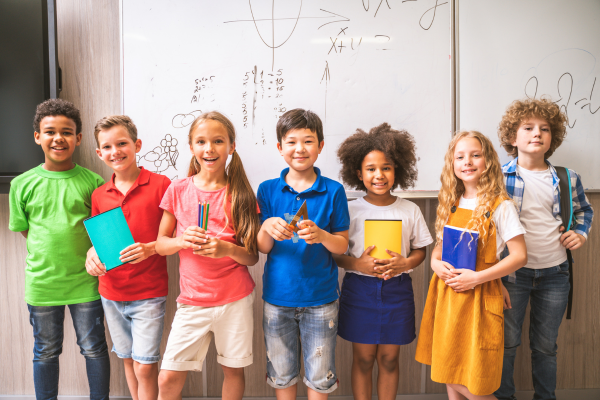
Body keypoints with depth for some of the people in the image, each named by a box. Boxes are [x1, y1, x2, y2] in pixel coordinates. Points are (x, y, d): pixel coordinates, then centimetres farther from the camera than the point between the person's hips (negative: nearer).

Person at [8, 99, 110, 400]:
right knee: (46, 352, 18)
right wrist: (51, 250, -2)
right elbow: (23, 228, 8)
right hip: (41, 282, 1)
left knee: (94, 349, 12)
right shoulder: (22, 184, -1)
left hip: (85, 281, -1)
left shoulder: (92, 182, -5)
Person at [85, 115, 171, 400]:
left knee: (145, 365, -1)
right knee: (128, 359, 18)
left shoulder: (160, 185, -11)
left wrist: (150, 248, -24)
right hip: (111, 293, 5)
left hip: (149, 293, -5)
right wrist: (92, 255, -5)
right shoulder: (99, 195, 4)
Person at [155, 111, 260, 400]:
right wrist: (182, 240, -15)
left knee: (233, 369, 11)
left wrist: (227, 249, -21)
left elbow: (252, 257, -1)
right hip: (192, 299, 1)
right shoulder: (178, 190, 0)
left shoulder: (240, 193, -3)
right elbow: (160, 244, 5)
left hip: (235, 299, -1)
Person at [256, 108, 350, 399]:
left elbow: (342, 246, -1)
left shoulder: (333, 191, -3)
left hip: (320, 298, -1)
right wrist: (267, 228, -22)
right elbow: (262, 248, 0)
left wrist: (321, 235, -22)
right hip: (277, 296, 1)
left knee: (319, 376, 12)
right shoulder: (268, 190, 0)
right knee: (282, 374, 15)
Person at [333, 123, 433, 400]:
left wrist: (405, 263, -12)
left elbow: (421, 250, 8)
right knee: (363, 359, 9)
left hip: (396, 290, 1)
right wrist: (356, 264, -19)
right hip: (359, 290, -1)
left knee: (389, 359, 12)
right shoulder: (350, 210, -4)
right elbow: (333, 253, -2)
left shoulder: (410, 210, 2)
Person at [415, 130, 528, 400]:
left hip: (478, 297, -5)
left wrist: (477, 277, -17)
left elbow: (520, 256, -10)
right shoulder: (451, 204, 8)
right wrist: (436, 263, -5)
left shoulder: (500, 206, -8)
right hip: (445, 294, 5)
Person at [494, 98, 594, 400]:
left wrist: (581, 233, 3)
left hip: (554, 273, 3)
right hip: (512, 272, -2)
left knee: (546, 346, 17)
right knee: (506, 343, 9)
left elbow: (584, 210, 22)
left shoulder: (567, 179, 1)